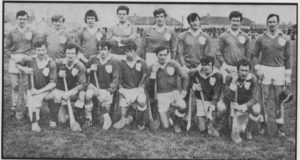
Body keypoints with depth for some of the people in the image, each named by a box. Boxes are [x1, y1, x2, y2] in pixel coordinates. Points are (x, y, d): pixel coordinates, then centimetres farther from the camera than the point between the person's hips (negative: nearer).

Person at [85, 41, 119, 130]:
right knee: (87, 95, -22)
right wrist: (90, 70, -8)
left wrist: (109, 91, -10)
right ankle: (88, 118, -2)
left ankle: (107, 119, 25)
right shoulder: (93, 59, 3)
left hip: (106, 89, -2)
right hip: (94, 86, 2)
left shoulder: (114, 62, -4)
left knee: (106, 107, -9)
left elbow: (115, 79, -3)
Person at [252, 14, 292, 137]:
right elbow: (254, 55, 9)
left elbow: (288, 58, 5)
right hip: (265, 70, 0)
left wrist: (288, 76, 2)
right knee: (264, 100, 1)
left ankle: (280, 128, 10)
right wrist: (258, 70, -3)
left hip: (279, 70, 0)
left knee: (279, 100, 3)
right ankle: (263, 125, 11)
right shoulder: (261, 38, 3)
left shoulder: (285, 39, 3)